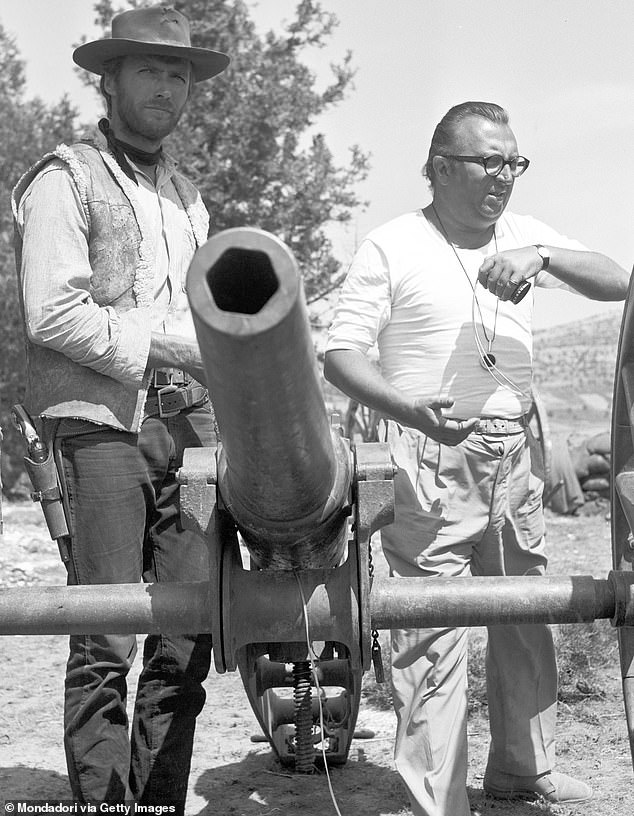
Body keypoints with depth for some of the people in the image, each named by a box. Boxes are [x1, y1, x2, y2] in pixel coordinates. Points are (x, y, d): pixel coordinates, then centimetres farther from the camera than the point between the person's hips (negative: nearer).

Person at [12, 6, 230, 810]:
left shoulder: (186, 193, 23)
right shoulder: (65, 178, 1)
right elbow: (54, 315, -10)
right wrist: (164, 341, -8)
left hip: (184, 427, 6)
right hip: (100, 425, -6)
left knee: (186, 639, 4)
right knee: (106, 642, -7)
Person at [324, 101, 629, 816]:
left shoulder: (521, 235, 11)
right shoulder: (392, 246, -4)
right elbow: (340, 353, -9)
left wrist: (542, 257, -15)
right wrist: (409, 408, -27)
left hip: (515, 454, 6)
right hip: (431, 459, -6)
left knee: (527, 617, 15)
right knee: (434, 633, -8)